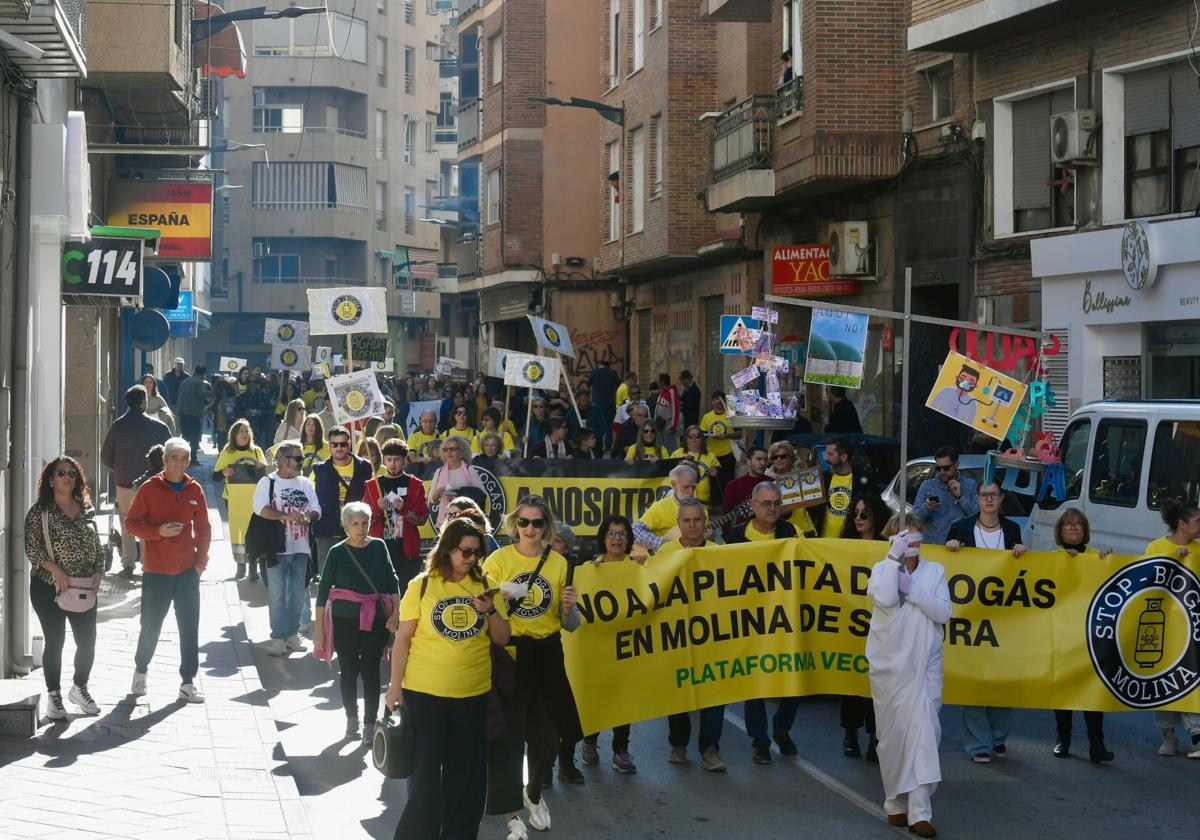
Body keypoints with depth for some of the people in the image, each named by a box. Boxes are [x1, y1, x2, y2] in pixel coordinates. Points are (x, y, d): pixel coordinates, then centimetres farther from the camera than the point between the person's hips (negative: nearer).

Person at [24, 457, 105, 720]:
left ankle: (79, 688, 28)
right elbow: (31, 546, -12)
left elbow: (97, 545, 13)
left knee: (87, 641, 6)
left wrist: (98, 572, 0)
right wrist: (55, 570, -21)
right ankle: (53, 696, 15)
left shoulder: (86, 509, 9)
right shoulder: (39, 511, -5)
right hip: (48, 587, -4)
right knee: (54, 642, 2)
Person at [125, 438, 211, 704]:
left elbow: (203, 528, 12)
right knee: (151, 625, 4)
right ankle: (140, 671, 28)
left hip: (188, 571, 2)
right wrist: (158, 531, -18)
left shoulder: (195, 490, 5)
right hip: (156, 571, -2)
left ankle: (188, 683, 7)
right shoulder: (149, 488, -3)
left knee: (189, 627, 1)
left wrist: (201, 560, 3)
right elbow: (131, 522, -3)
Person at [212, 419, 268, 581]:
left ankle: (254, 568, 2)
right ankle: (240, 566, 19)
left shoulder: (256, 451, 4)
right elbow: (215, 477, 5)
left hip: (254, 499, -1)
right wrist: (224, 472, -16)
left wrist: (261, 467, -14)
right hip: (233, 499, 1)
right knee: (236, 532, 6)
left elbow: (264, 475, 8)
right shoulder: (227, 453, 3)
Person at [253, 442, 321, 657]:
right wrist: (286, 516, -27)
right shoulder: (268, 482, -2)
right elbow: (261, 509, -16)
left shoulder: (306, 484, 13)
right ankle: (279, 637, -2)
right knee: (277, 594, -5)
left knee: (297, 594, 8)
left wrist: (307, 516, -14)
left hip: (300, 549, 5)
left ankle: (292, 634, 18)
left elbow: (316, 510, 9)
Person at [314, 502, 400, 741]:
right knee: (348, 669, 8)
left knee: (371, 670, 1)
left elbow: (393, 582, 5)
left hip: (376, 620, 0)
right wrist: (319, 628, -3)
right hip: (345, 620, 0)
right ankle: (351, 717, 25)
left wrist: (395, 612, -4)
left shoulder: (378, 547, -1)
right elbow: (323, 589, -2)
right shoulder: (337, 552, -4)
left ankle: (370, 722, 8)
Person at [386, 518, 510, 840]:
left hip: (474, 694, 3)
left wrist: (491, 611, -12)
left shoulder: (485, 585, 4)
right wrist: (395, 685, -5)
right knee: (425, 771, 2)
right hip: (424, 692, -3)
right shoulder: (422, 585, -4)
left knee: (467, 772, 10)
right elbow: (403, 638, -2)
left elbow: (503, 638, 6)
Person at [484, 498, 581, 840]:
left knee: (548, 735, 10)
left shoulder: (559, 563, 3)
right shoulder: (498, 560, -4)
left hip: (547, 656, 3)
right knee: (508, 735, -2)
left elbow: (570, 625, 8)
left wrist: (569, 607, -14)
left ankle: (534, 793, 38)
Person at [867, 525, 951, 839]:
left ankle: (920, 812, -10)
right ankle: (896, 803, 18)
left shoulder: (935, 571, 5)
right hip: (889, 665, 0)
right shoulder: (882, 569, 1)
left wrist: (911, 588, -15)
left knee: (923, 731, -8)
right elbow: (885, 599, -20)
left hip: (925, 666, 1)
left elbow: (943, 613, -7)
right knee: (894, 733, 5)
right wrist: (894, 558, -19)